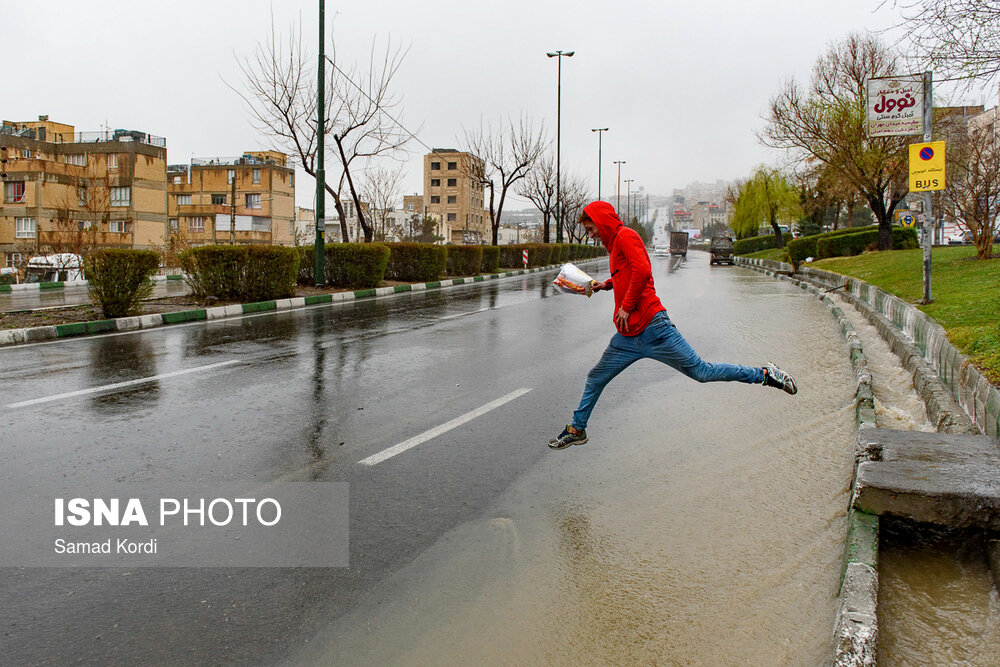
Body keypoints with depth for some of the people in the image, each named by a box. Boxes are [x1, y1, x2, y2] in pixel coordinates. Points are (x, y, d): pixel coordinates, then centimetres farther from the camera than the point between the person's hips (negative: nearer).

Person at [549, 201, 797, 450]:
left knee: (701, 371, -5)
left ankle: (763, 374, 8)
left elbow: (642, 270, -21)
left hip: (652, 328, -9)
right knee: (596, 378, 13)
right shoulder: (614, 243, 21)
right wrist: (607, 284, 18)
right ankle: (577, 429, 26)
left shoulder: (625, 235, -7)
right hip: (627, 338, 9)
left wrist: (626, 307, -16)